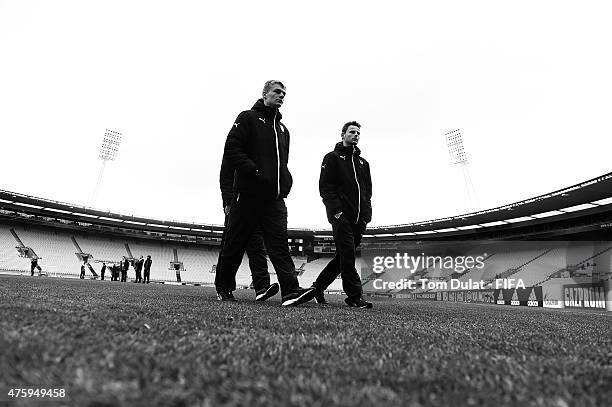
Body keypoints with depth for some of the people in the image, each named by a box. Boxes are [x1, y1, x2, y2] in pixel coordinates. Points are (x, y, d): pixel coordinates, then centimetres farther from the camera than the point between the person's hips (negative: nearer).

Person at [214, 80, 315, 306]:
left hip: (275, 198, 5)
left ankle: (291, 291, -16)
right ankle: (223, 287, 22)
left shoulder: (283, 129, 24)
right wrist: (254, 171, -17)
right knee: (235, 244, 5)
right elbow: (231, 149, -6)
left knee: (279, 243, -8)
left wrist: (286, 181, 9)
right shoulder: (248, 118, 5)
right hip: (248, 194, -5)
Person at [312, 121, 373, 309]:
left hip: (359, 219, 6)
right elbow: (325, 186, -3)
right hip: (341, 216, -6)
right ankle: (354, 296, -6)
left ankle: (318, 286, 21)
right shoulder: (332, 158, 8)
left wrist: (367, 213, 6)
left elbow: (368, 191, 22)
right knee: (347, 255, -11)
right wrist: (336, 210, -15)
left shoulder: (363, 163, 24)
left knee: (344, 256, 8)